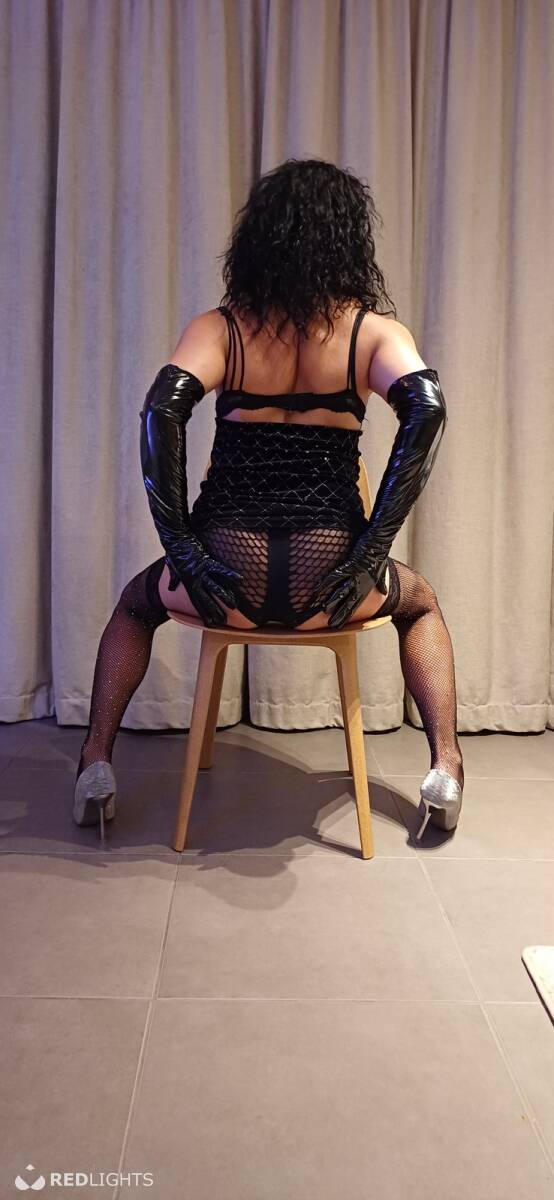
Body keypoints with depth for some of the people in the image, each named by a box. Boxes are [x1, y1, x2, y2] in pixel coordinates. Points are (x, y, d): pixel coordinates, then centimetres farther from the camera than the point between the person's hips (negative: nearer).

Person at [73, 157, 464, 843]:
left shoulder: (220, 327, 5)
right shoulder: (375, 330, 5)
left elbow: (162, 406, -12)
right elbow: (426, 405, -14)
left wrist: (179, 543, -9)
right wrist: (370, 551, -12)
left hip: (228, 576, 1)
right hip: (329, 581, 0)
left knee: (137, 602, 35)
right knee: (421, 602, 34)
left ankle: (95, 766, 28)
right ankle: (445, 770, 23)